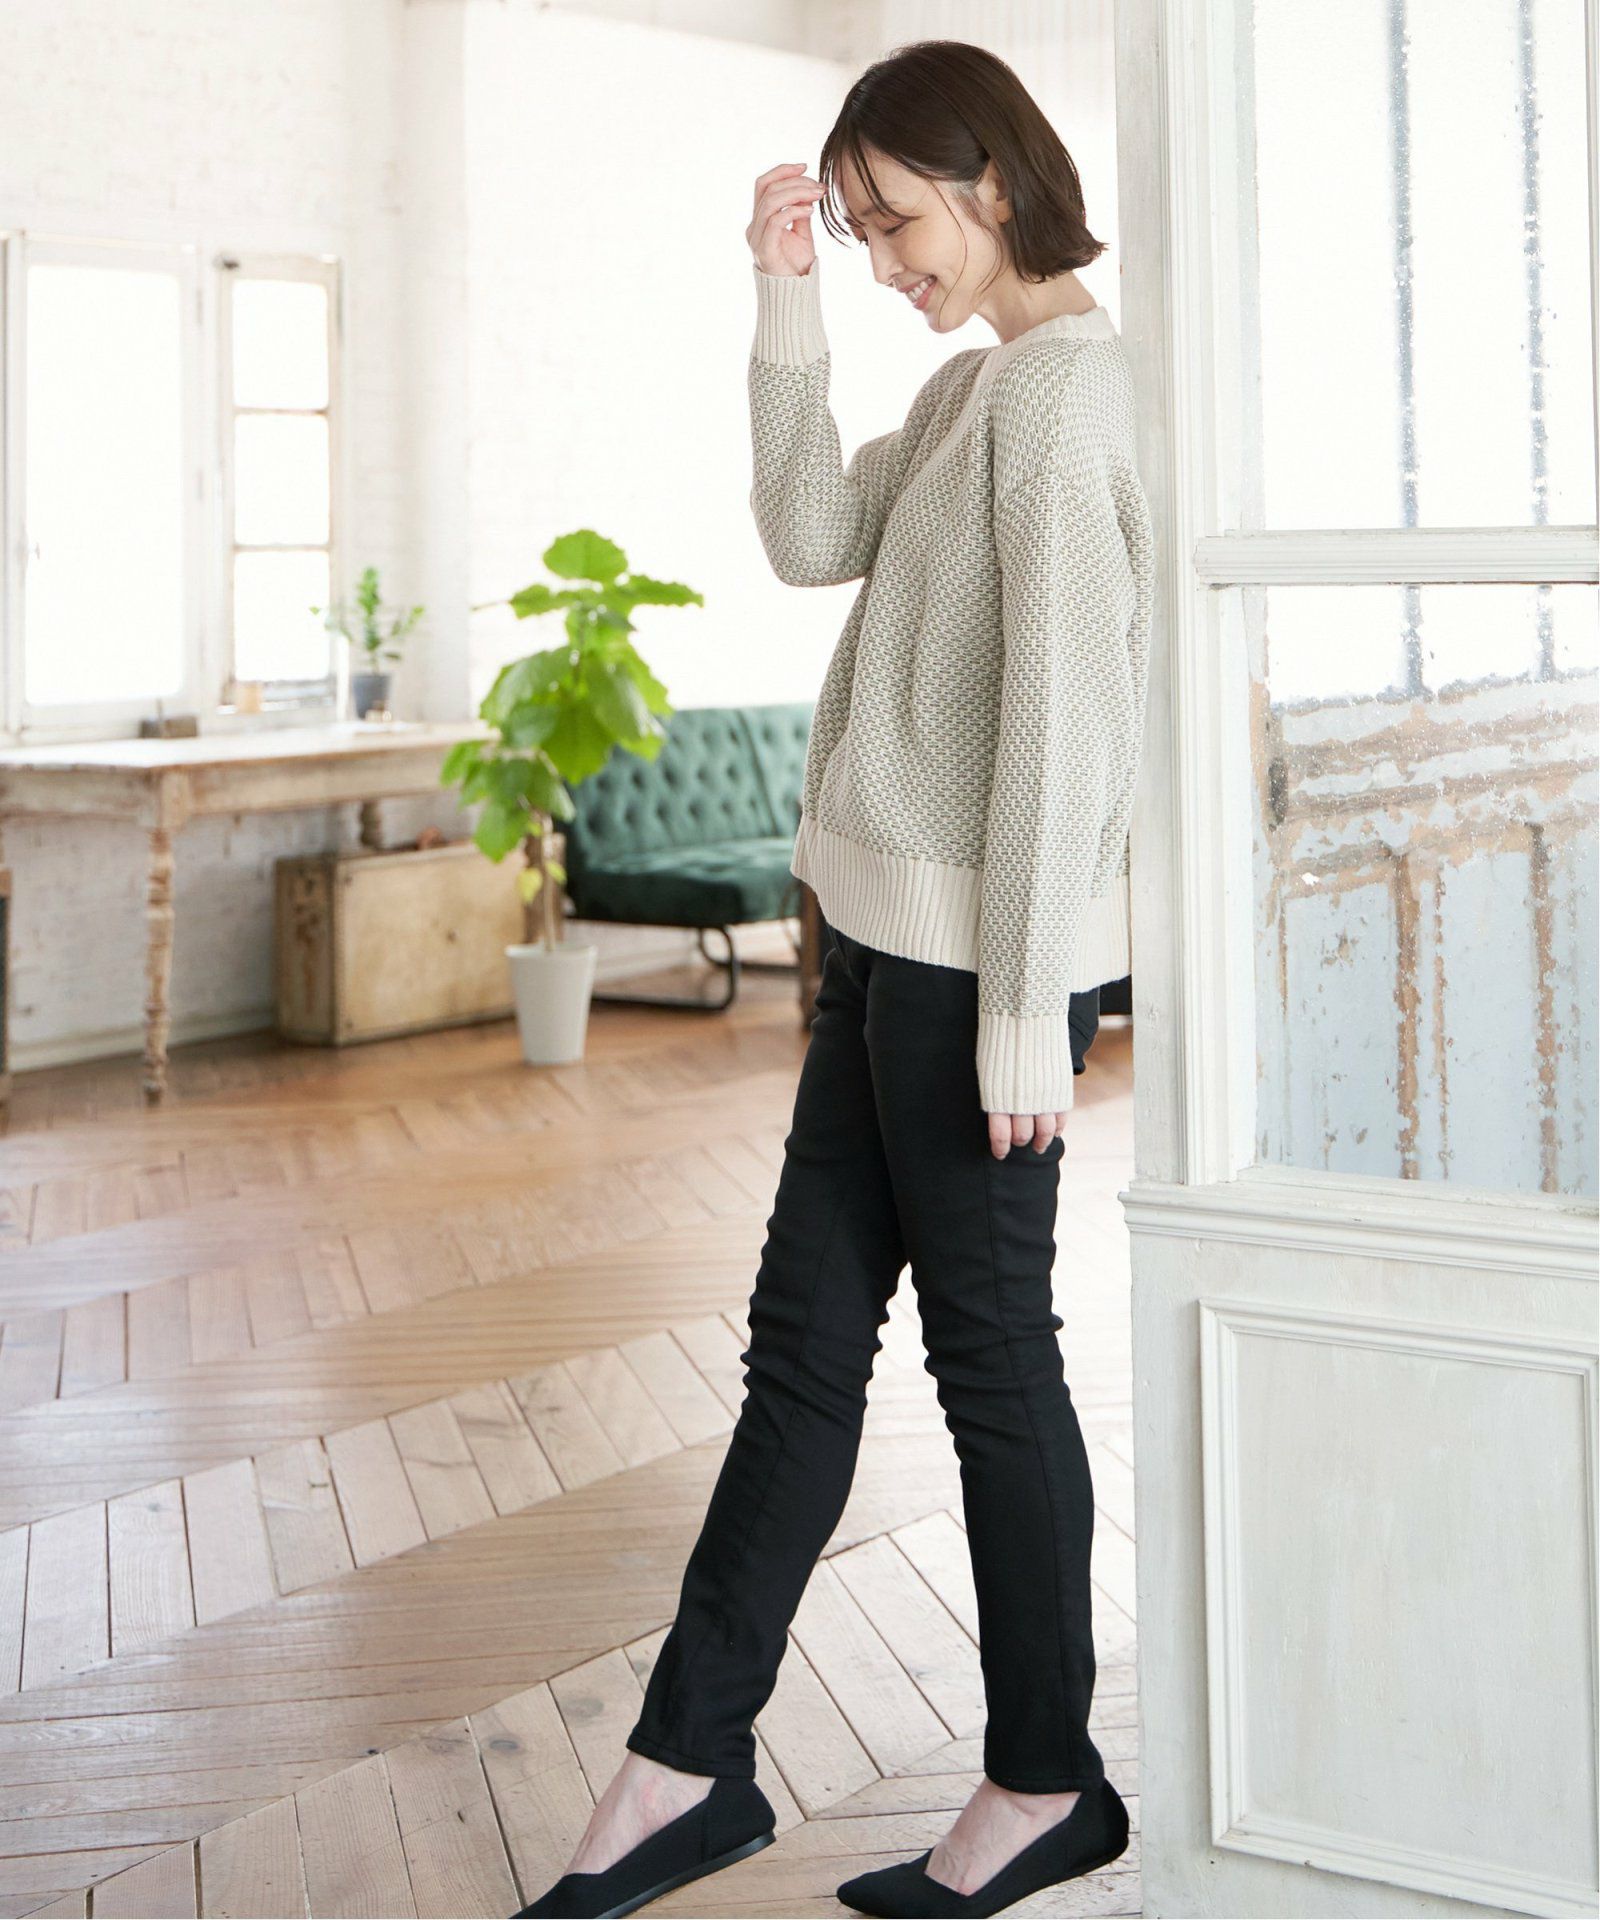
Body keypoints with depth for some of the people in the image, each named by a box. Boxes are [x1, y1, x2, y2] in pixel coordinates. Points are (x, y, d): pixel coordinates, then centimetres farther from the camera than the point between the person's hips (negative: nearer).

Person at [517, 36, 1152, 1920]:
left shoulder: (1066, 382, -15)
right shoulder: (970, 383, 15)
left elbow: (1063, 708, -20)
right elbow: (812, 535, 13)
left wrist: (1025, 1016, -22)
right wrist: (784, 302, 6)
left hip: (982, 958, -10)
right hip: (891, 936, 10)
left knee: (991, 1355, 2)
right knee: (802, 1339, 11)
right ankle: (688, 1765, 20)